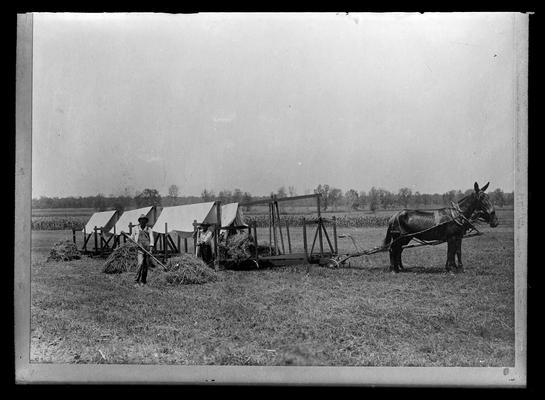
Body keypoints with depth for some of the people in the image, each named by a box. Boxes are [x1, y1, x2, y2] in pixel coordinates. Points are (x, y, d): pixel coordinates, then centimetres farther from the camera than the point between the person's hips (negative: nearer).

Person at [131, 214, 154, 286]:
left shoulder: (149, 229, 7)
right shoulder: (136, 229, 9)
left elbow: (151, 239, -1)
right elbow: (132, 239, 19)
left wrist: (151, 249, -13)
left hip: (147, 249, 1)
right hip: (139, 249, -1)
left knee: (146, 265, 4)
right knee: (140, 264, -18)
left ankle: (143, 281, 16)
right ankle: (136, 281, -13)